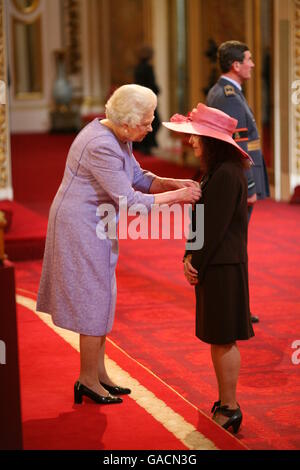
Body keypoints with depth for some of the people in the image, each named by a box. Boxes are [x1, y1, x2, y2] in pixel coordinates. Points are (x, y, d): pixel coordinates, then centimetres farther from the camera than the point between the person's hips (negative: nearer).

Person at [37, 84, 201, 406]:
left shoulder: (117, 137, 2)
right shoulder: (101, 147, -28)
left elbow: (138, 177, 10)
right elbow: (130, 200, -27)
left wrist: (173, 183, -6)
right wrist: (177, 196, -21)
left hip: (94, 225, 10)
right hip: (81, 226, -10)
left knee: (100, 299, 14)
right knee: (93, 300, -1)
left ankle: (99, 374, 24)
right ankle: (88, 380, 11)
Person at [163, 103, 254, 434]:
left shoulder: (226, 175, -19)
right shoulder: (213, 172, 13)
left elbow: (216, 227, -19)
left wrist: (197, 264, -13)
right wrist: (190, 256, 4)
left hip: (223, 267, -10)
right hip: (213, 266, 10)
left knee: (223, 339, -2)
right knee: (217, 339, 15)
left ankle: (229, 410, 7)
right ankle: (225, 404, 24)